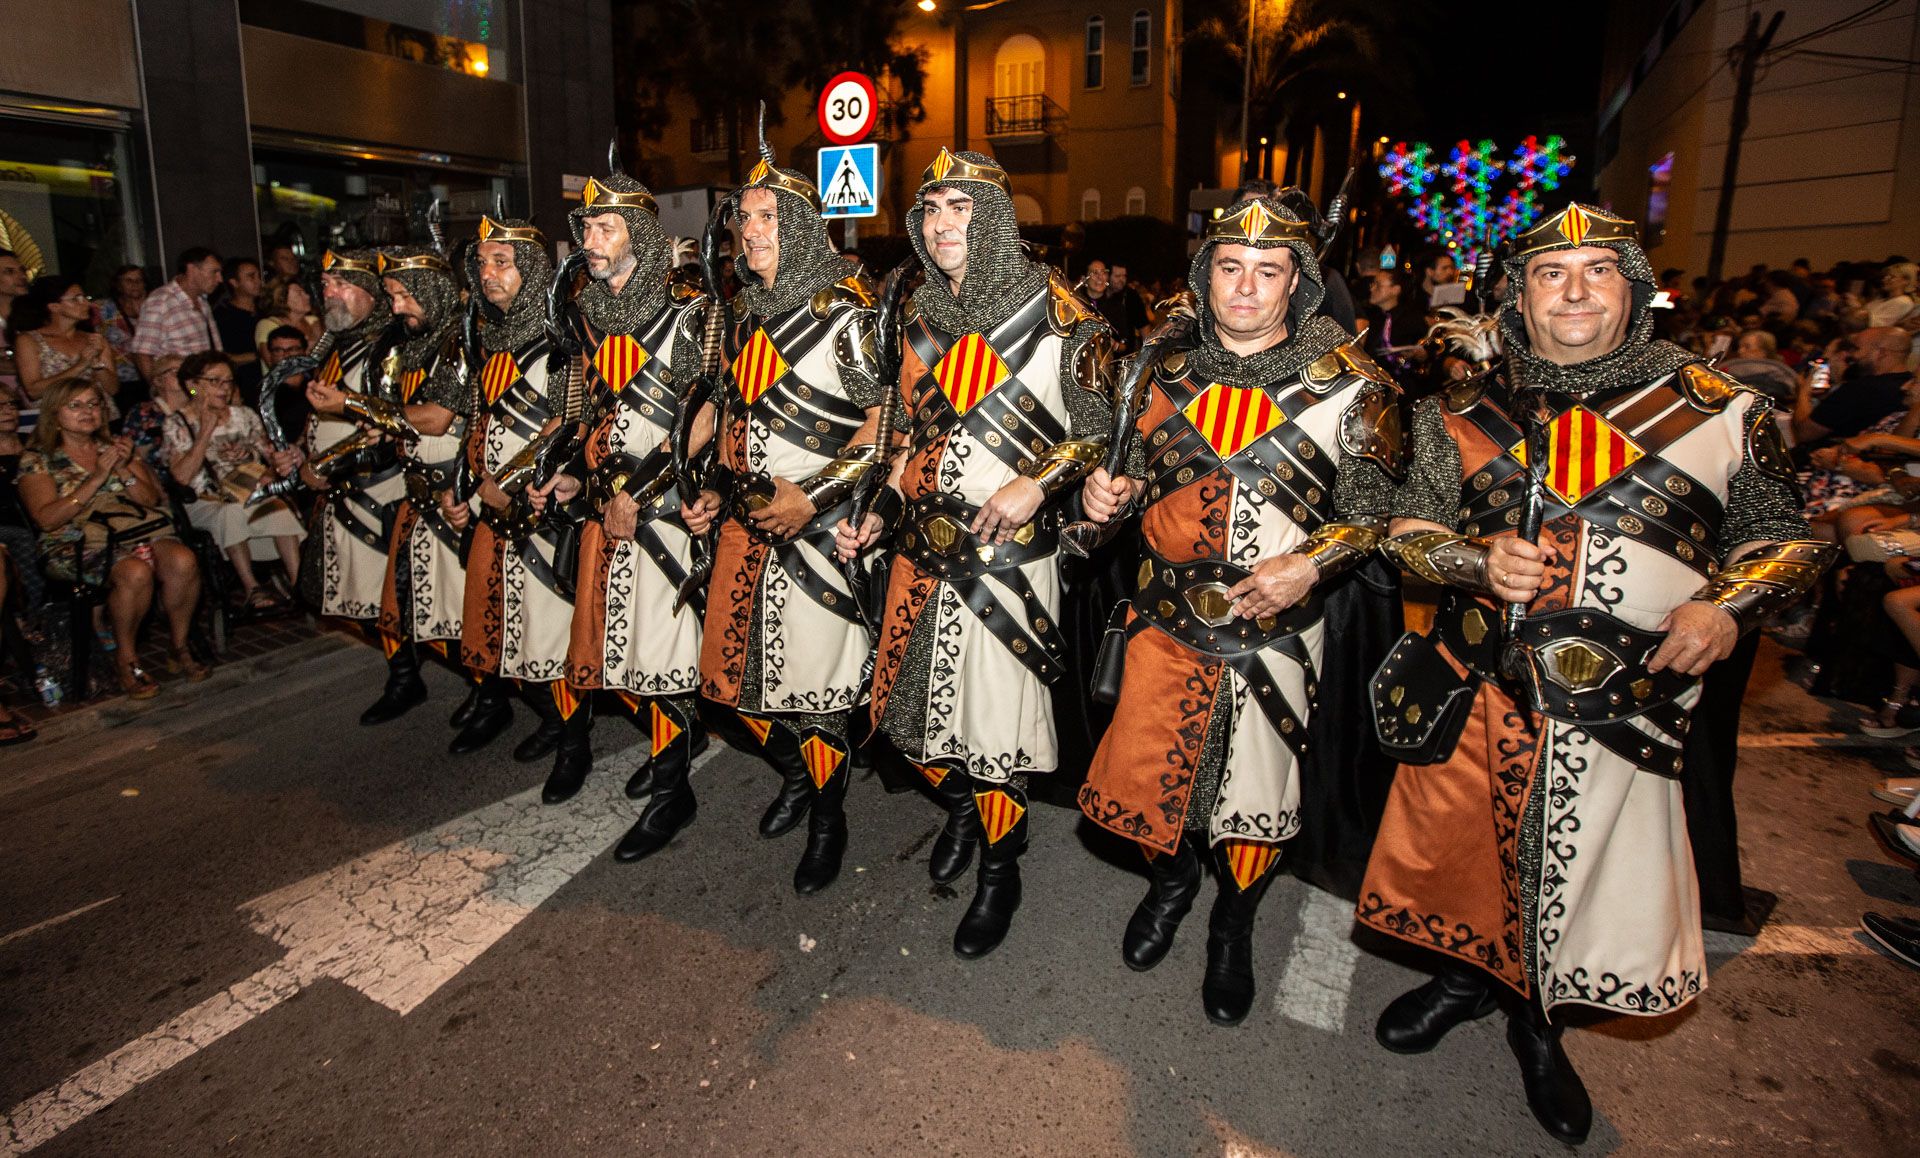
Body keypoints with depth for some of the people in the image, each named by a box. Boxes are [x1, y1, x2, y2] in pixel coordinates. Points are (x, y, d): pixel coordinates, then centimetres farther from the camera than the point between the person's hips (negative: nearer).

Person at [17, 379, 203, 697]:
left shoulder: (117, 449, 20)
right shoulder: (37, 460, 8)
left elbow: (153, 500, 11)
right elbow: (46, 518, -7)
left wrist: (123, 470, -7)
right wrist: (97, 477, -11)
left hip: (140, 530, 3)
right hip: (77, 543, -3)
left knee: (183, 561, -31)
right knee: (136, 572, -36)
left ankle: (181, 648, -16)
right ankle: (126, 660, -18)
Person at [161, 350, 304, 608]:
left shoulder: (243, 415, 14)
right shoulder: (177, 423, 2)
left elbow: (269, 453, 10)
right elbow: (182, 476, -12)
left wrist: (280, 462, -15)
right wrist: (206, 431, -13)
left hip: (251, 494, 3)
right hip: (205, 502, -3)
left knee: (279, 509, -30)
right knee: (232, 512, -36)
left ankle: (298, 582, -33)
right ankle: (250, 586, -31)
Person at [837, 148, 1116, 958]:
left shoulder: (1052, 310, -5)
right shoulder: (922, 318, 11)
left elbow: (1101, 425, -5)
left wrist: (1039, 482, -19)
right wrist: (875, 514, 8)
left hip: (1007, 547, -5)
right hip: (925, 544, 5)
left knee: (998, 712, 1)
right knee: (909, 706, 12)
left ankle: (1000, 869, 24)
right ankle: (960, 805, 43)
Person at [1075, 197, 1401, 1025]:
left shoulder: (1348, 383, -5)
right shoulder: (1169, 370, 5)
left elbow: (1373, 507, -5)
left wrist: (1308, 564, -22)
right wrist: (1106, 493, -7)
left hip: (1275, 625, -2)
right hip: (1168, 614, 3)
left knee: (1256, 781, 10)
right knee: (1137, 778, 5)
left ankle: (1234, 926, 40)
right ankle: (1173, 880, 41)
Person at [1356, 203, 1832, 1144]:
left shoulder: (1721, 412, 2)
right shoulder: (1467, 415, 4)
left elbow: (1784, 538, 8)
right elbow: (1406, 527, 7)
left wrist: (1728, 605, -11)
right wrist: (1477, 560, -12)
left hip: (1625, 703, 0)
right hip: (1477, 686, 1)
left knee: (1591, 878, 13)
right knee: (1457, 854, 13)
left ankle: (1536, 1021, 42)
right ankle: (1467, 976, 44)